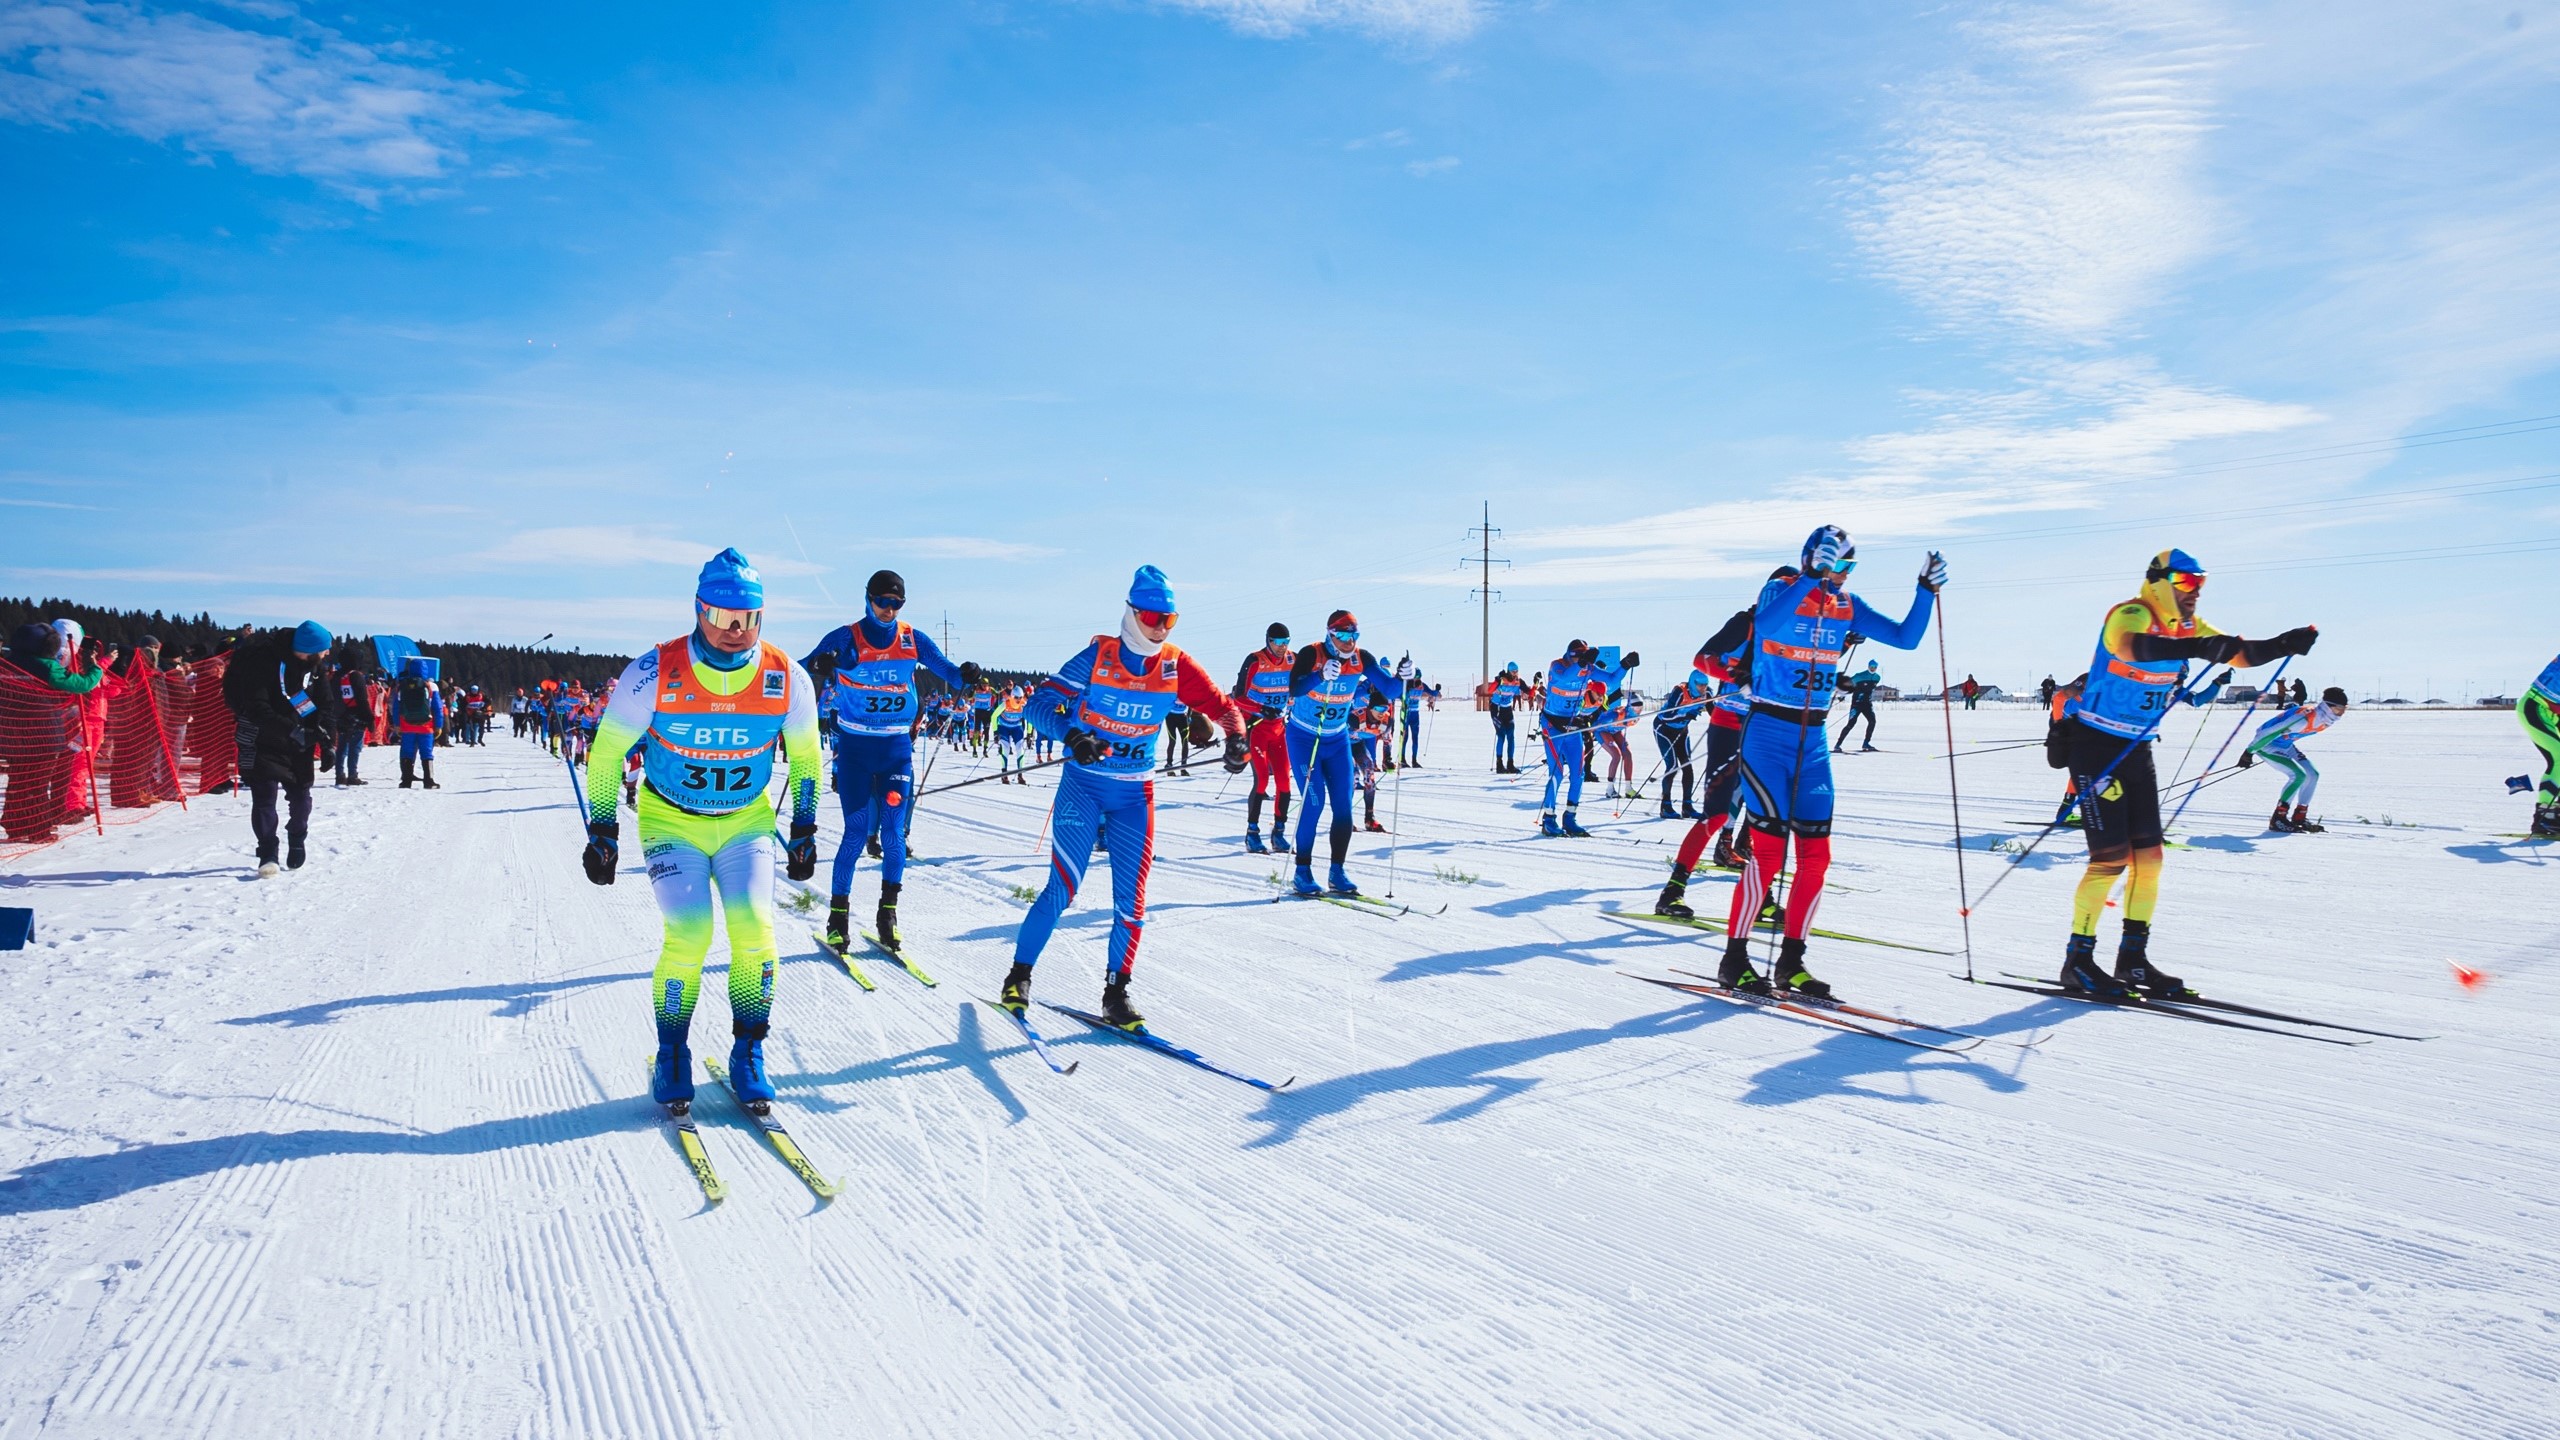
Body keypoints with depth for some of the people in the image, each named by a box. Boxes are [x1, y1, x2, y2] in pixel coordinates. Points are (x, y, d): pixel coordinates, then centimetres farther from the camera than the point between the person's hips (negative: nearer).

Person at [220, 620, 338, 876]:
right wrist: (291, 730, -33)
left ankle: (297, 843, 30)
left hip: (299, 738, 5)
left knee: (300, 793, 8)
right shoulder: (264, 661, -23)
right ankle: (268, 854, -3)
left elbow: (327, 704, 1)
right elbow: (258, 708, -26)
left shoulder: (316, 666, -4)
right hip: (263, 738, -5)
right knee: (265, 793, -10)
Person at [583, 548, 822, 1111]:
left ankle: (748, 1053, 3)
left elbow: (805, 758, 4)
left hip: (747, 822, 2)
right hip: (671, 822, -2)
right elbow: (607, 752, -5)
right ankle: (672, 1054, 6)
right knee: (688, 934, -17)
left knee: (755, 929, -16)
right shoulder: (653, 674, -19)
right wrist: (602, 830, -3)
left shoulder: (788, 680, -14)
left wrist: (804, 830, 6)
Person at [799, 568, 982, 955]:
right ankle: (838, 913, 8)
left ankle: (888, 914, 11)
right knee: (857, 832, -6)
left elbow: (945, 669, 3)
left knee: (893, 834, -2)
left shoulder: (913, 639, 3)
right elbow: (802, 670, -10)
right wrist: (819, 667, -33)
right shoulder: (845, 638, -4)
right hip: (854, 748, -2)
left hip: (897, 748, 2)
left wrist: (965, 677, -20)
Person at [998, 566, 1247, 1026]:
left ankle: (1116, 992, 14)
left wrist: (1234, 737, -19)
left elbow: (1221, 706, 3)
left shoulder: (1176, 667, -4)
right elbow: (1040, 703, -17)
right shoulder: (1097, 658, -13)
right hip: (1083, 786, -3)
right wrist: (1071, 734, -36)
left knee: (1132, 899, -1)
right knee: (1063, 889, -8)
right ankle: (1019, 976, 10)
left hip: (1135, 796, 3)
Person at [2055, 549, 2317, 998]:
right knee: (2111, 857, -10)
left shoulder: (2185, 626, 9)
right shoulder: (2130, 616, -18)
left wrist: (2284, 644, -7)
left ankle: (2133, 959, 15)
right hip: (2095, 745, -9)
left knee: (2148, 856, 6)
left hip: (2136, 750, 9)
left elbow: (2239, 653, 11)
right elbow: (2131, 646, -41)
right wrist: (2194, 649, -53)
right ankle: (2078, 960, -1)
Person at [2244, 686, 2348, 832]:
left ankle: (2299, 817, 11)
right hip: (2265, 744, -10)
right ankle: (2278, 819, -12)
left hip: (2284, 745, 10)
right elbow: (2270, 732, -30)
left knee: (2312, 774, 2)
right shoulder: (2305, 718, -33)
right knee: (2298, 775, -20)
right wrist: (2249, 752, -21)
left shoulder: (2323, 720, -4)